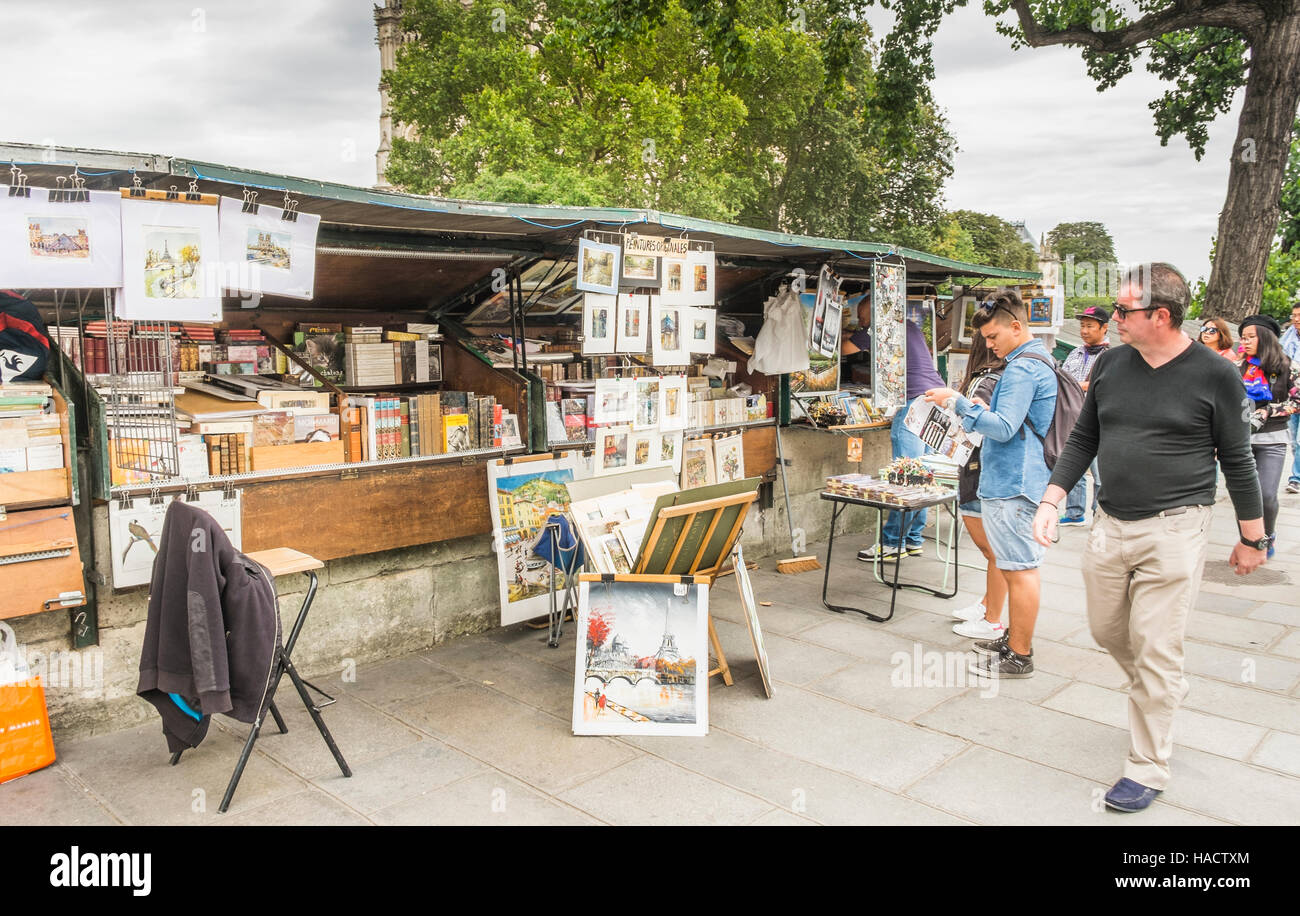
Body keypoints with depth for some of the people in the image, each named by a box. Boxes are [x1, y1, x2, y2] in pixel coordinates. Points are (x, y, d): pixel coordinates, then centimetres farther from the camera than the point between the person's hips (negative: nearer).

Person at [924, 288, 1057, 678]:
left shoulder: (1022, 368, -17)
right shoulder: (1040, 359, 17)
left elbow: (1004, 428, -24)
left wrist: (958, 402, -20)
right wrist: (983, 409, 12)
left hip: (1012, 484, -11)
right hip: (1020, 480, 11)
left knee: (1020, 570, -3)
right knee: (1018, 567, 18)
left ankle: (1019, 657, 5)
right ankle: (1016, 639, 29)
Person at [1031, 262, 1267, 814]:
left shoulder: (1214, 375, -8)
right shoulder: (1111, 364, 4)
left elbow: (1236, 459, -1)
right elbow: (1083, 439, 10)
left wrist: (1253, 538, 5)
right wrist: (1051, 501, 0)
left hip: (1173, 531, -5)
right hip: (1111, 525, 5)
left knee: (1155, 653, -1)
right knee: (1106, 630, 17)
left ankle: (1148, 769, 15)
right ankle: (1159, 695, 47)